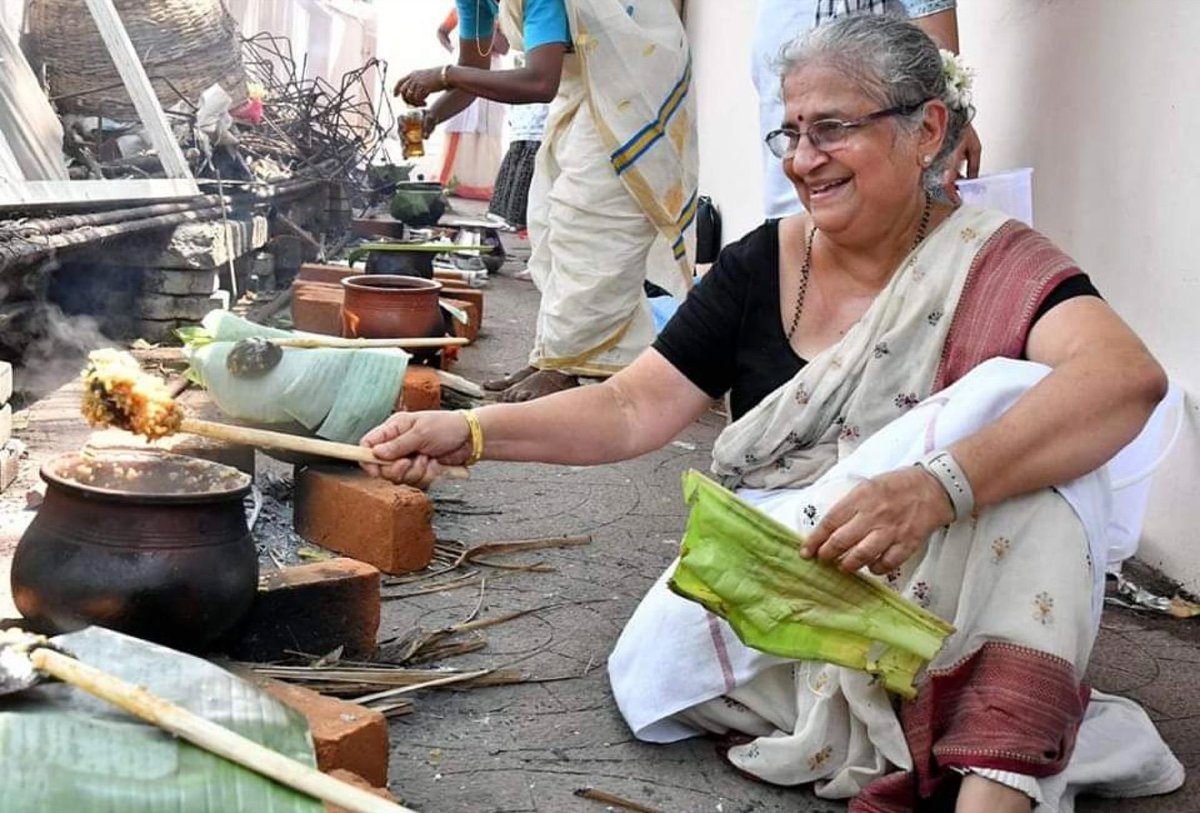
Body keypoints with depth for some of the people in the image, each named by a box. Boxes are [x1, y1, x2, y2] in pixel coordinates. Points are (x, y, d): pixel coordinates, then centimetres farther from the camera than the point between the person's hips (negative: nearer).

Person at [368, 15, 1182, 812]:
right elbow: (636, 407, 1)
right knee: (658, 674, -26)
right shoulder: (759, 267, 1)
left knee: (1016, 394, -28)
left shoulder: (994, 264, -11)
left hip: (950, 573, -3)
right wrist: (475, 432, -15)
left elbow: (1129, 375, -31)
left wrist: (939, 485, -46)